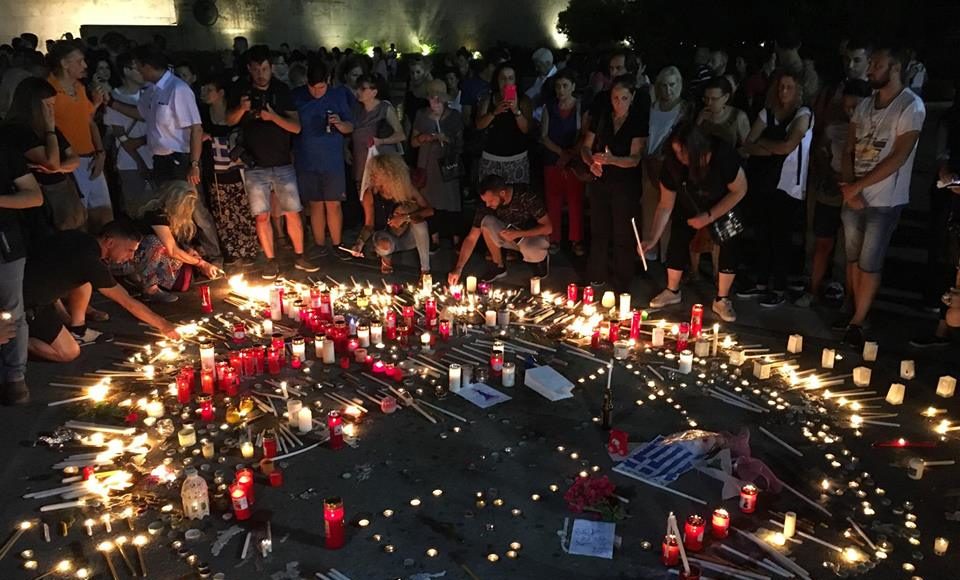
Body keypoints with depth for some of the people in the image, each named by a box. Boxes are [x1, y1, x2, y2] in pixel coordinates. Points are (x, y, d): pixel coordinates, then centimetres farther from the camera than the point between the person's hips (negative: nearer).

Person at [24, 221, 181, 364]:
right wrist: (163, 325, -7)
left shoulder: (80, 238, -1)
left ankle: (77, 330, 12)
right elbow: (129, 303, -16)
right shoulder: (92, 264, -24)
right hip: (26, 303, -9)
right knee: (69, 353, -8)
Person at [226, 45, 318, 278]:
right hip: (255, 166, 1)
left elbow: (296, 127, -6)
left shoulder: (281, 90, 0)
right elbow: (230, 121, 5)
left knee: (292, 213, 1)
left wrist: (274, 117, -23)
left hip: (283, 163, 0)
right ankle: (271, 261, 12)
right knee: (262, 215, 1)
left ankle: (299, 257, 15)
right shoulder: (242, 89, 3)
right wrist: (241, 108, -16)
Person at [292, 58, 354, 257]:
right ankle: (320, 246, 18)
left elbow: (350, 127, 3)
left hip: (333, 161, 0)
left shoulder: (338, 95, -1)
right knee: (315, 204, 7)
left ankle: (337, 244, 15)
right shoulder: (296, 96, -1)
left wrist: (339, 123, -18)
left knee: (334, 204, 3)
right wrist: (290, 153, -1)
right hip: (307, 162, 1)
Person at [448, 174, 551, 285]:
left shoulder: (526, 197, -29)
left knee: (532, 250, -40)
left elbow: (548, 227, -23)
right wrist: (458, 268, -27)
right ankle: (498, 266, -7)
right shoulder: (487, 205, -20)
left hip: (533, 236, -3)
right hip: (509, 236, 3)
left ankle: (541, 258, 0)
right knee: (487, 221, -27)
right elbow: (471, 238, -17)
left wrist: (518, 233, -33)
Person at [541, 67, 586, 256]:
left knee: (575, 202, 2)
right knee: (553, 201, 5)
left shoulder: (581, 108, -2)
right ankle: (554, 239, 16)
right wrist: (561, 152, -12)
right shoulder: (549, 107, 6)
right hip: (552, 161, 2)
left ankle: (576, 240, 14)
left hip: (575, 161, -2)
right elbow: (544, 136, 1)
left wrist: (569, 155, -15)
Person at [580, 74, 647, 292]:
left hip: (626, 185, -3)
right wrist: (591, 162, -18)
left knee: (623, 235, 1)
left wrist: (611, 159, -34)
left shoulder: (639, 120, -9)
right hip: (599, 182, 4)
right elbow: (586, 147, 4)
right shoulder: (601, 116, 0)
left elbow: (635, 159, -15)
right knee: (599, 231, 13)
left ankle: (622, 284, 14)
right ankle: (598, 276, 28)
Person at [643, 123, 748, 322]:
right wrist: (653, 238, -30)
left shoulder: (723, 156, -38)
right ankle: (672, 291, 18)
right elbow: (665, 206, -21)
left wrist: (709, 216, -29)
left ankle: (721, 300, 4)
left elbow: (740, 190, -24)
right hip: (688, 206, 2)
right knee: (677, 242, -5)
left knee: (730, 246, -12)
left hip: (722, 205, -2)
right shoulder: (672, 164, -29)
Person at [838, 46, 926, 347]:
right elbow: (850, 149, 8)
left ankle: (857, 323, 9)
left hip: (884, 201, -6)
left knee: (869, 263, -1)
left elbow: (899, 157, -16)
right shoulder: (865, 105, 9)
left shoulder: (911, 106, -10)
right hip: (853, 197, 6)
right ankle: (855, 313, 22)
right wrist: (850, 187, -7)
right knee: (853, 258, 10)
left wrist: (857, 186, -15)